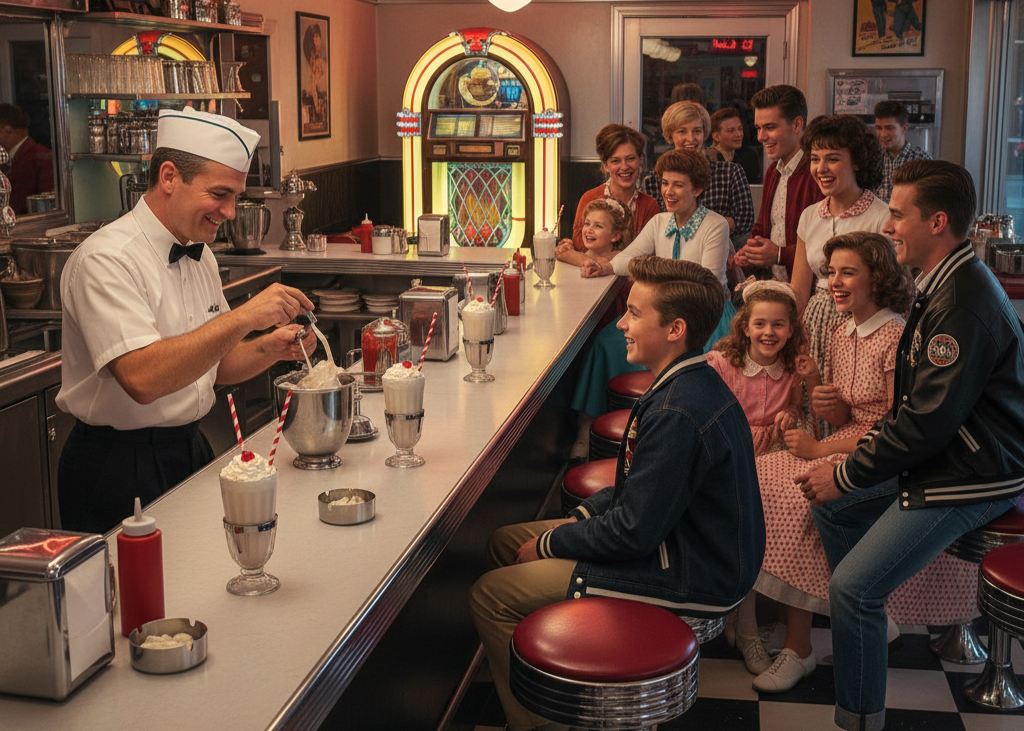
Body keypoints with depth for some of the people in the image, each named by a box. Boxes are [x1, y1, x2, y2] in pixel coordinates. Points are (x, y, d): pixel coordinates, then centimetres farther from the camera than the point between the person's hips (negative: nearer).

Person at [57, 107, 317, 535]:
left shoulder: (200, 258, 8)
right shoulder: (106, 260, -19)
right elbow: (143, 379, -31)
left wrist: (269, 348, -6)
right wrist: (243, 318, -32)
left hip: (191, 451, 8)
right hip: (119, 470, -8)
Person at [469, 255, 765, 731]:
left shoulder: (677, 414, -28)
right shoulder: (697, 384, 5)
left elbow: (634, 531, -24)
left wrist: (551, 543, -10)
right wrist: (579, 517, 5)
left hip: (688, 582, -11)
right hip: (692, 549, 11)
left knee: (490, 596, -11)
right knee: (505, 543, 15)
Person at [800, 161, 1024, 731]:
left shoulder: (965, 301, -25)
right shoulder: (945, 284, 10)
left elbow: (930, 421, -26)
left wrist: (847, 475, -16)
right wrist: (860, 455, 6)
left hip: (971, 478, -10)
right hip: (938, 455, 11)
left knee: (851, 588, -14)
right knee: (830, 507, 14)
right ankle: (875, 618, 27)